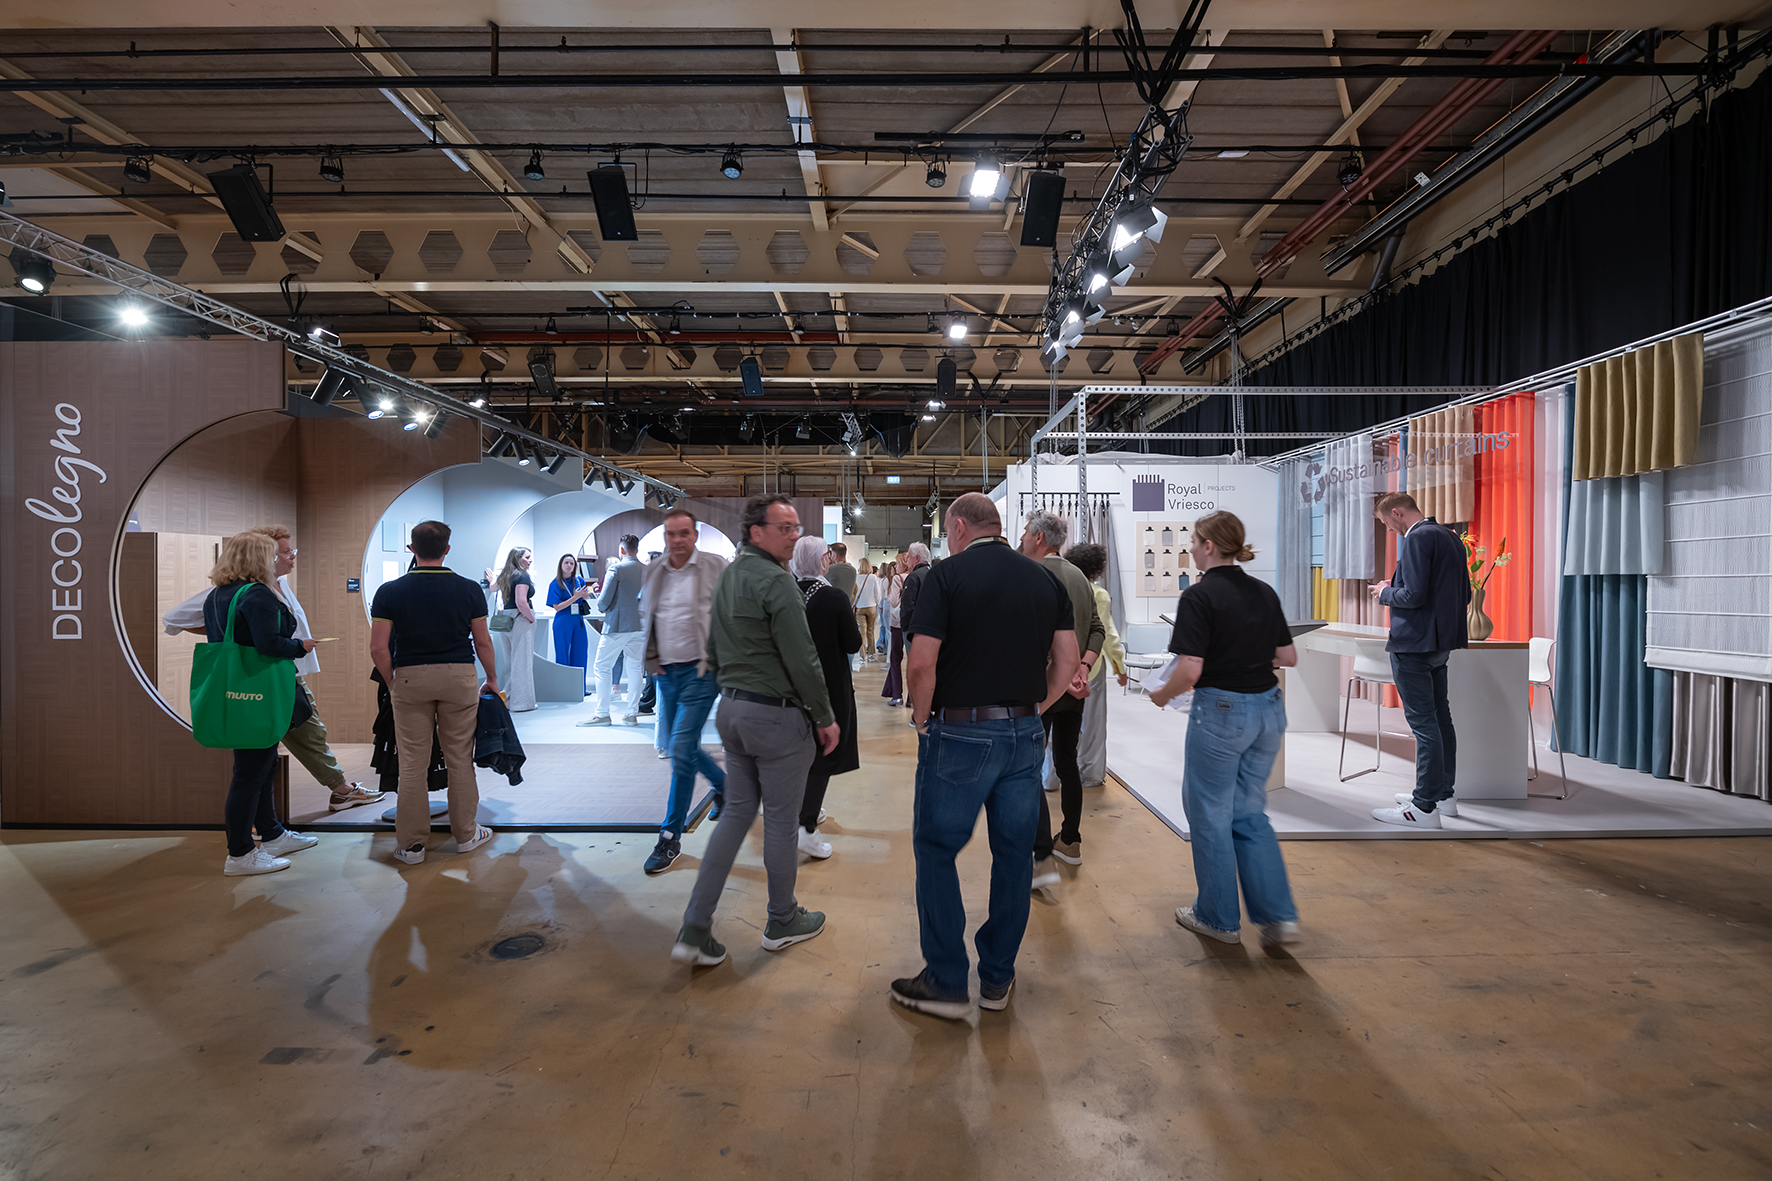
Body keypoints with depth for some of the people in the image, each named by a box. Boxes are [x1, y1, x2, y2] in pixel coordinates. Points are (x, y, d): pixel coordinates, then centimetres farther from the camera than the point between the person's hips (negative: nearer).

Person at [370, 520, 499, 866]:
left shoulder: (390, 592, -5)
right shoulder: (469, 589, -3)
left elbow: (378, 648, -8)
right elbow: (483, 642, 3)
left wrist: (392, 683, 7)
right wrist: (492, 679, 16)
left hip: (410, 678, 0)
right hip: (459, 675, 0)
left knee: (412, 763, 6)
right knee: (460, 759, 10)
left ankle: (410, 844, 12)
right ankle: (466, 834, 19)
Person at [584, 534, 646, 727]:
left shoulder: (616, 569, -11)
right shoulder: (648, 571, 4)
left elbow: (604, 600, -12)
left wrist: (601, 607, 9)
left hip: (617, 626, -5)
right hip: (639, 626, 5)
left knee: (602, 667, 4)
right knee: (634, 668, 9)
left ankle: (602, 714, 4)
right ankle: (631, 714, 10)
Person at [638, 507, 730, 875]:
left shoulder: (716, 567, -7)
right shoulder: (652, 571, 8)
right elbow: (645, 617, 19)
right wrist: (650, 658, 8)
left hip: (700, 671, -6)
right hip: (667, 672, 6)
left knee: (681, 751, -10)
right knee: (673, 744, 16)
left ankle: (671, 837, 2)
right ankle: (723, 783, 44)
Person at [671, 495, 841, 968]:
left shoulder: (726, 577, 11)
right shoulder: (776, 582, -17)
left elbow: (714, 650, 18)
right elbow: (802, 660, -19)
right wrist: (826, 718, -10)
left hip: (731, 710, 9)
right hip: (776, 714, -8)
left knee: (737, 811, 14)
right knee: (781, 821, 7)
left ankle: (695, 930, 11)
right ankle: (782, 921, 24)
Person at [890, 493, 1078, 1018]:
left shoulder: (947, 575, -8)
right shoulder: (1046, 579, 7)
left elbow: (922, 663, -15)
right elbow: (1067, 661, 6)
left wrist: (922, 719, -1)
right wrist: (1030, 708, 13)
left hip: (960, 733, -5)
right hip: (1025, 734, 5)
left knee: (936, 851, 9)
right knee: (1014, 853, 14)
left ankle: (947, 982, 14)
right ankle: (998, 979, 26)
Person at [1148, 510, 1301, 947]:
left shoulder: (1199, 596, -15)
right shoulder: (1264, 592, 6)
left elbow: (1190, 669, -21)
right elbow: (1288, 657, 9)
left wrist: (1162, 694, -3)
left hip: (1220, 710, -7)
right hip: (1267, 707, 7)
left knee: (1210, 814, 10)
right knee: (1249, 813, 18)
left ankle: (1218, 918, 22)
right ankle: (1279, 916, 13)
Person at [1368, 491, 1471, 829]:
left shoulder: (1418, 537, -17)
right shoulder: (1450, 536, 13)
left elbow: (1414, 595, -24)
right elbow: (1465, 595, 16)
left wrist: (1386, 592, -4)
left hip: (1414, 644, -10)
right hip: (1441, 642, 10)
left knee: (1423, 722, -6)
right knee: (1440, 717, 17)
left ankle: (1424, 807, -1)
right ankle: (1444, 793, 28)